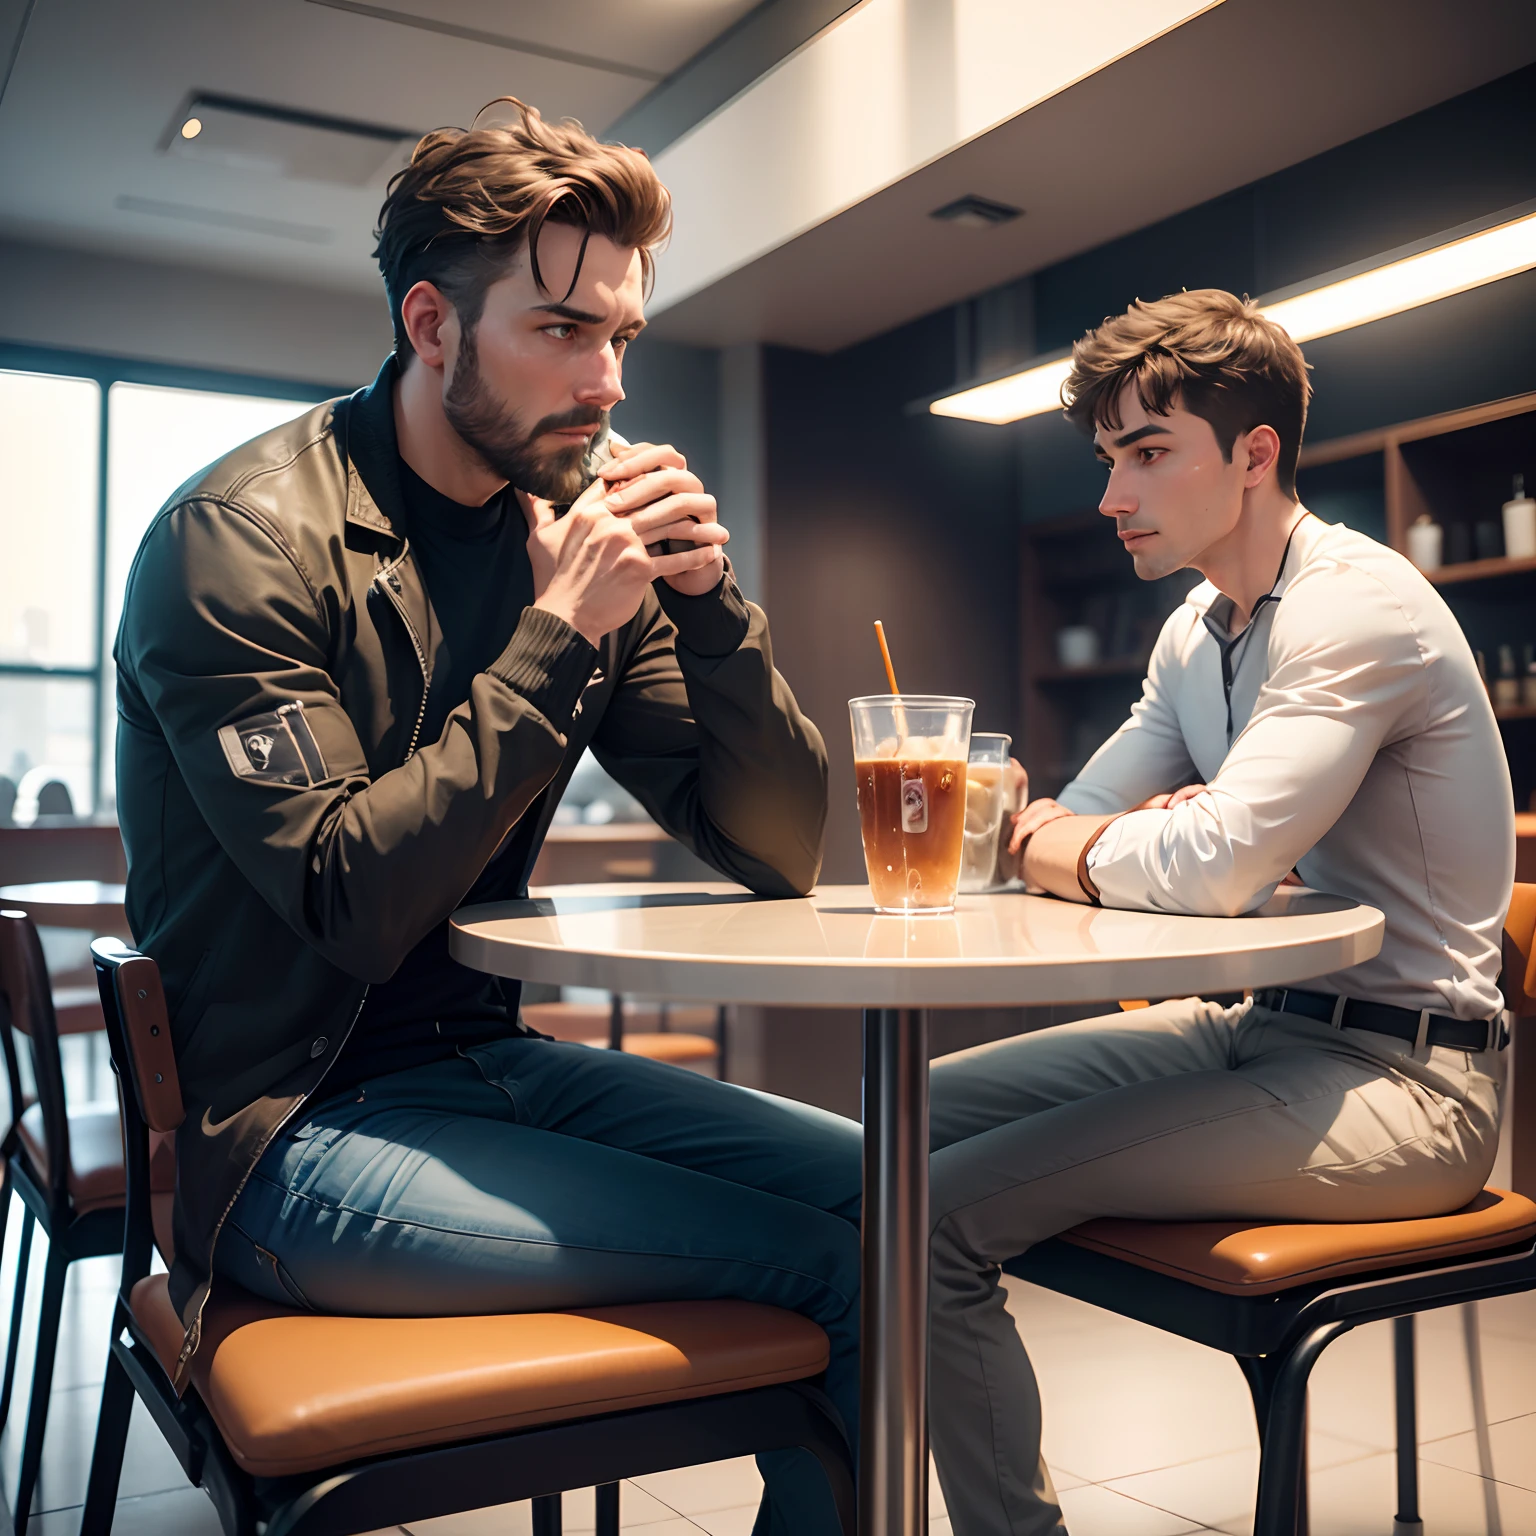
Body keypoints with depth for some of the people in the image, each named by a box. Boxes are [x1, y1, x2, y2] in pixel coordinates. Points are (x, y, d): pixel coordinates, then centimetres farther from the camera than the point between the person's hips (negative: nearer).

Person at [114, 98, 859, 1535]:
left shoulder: (584, 528, 4)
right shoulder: (244, 536, -12)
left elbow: (779, 854, 2)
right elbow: (357, 904, -21)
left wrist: (707, 603, -12)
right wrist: (556, 638, -21)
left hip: (491, 1061, 7)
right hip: (289, 1130, -6)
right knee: (834, 1260, -17)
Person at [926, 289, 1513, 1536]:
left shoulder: (1356, 605, -17)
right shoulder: (1198, 631, 12)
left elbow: (1218, 867, -29)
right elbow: (1069, 826, 11)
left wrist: (1070, 848, -10)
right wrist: (1139, 841, -12)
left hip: (1400, 1073, -9)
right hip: (1265, 1026, 9)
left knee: (938, 1214, -21)